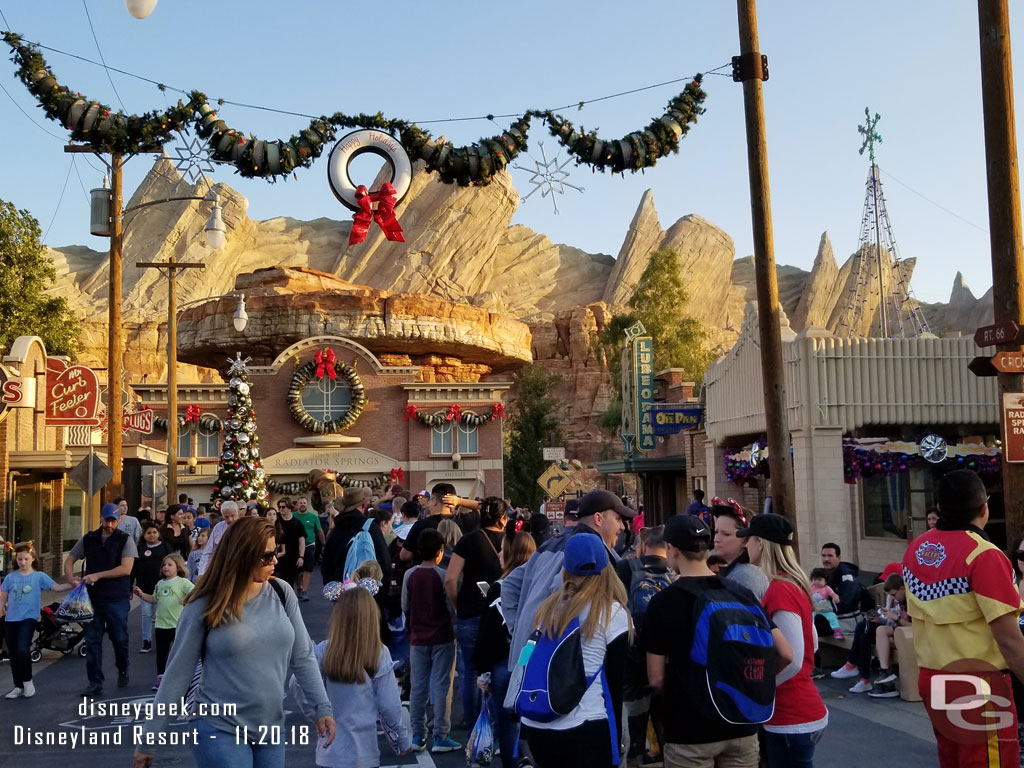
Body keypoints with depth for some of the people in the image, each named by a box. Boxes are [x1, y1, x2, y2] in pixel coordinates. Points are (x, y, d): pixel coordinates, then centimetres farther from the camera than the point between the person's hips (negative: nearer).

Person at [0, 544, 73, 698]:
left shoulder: (39, 576, 0)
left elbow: (56, 587, -6)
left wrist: (72, 584, -20)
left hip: (29, 618, -3)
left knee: (23, 649, -20)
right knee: (13, 654, 9)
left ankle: (27, 681, 2)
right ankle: (18, 686, 23)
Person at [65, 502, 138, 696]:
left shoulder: (125, 540, -4)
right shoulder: (88, 539, 8)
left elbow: (126, 569, -14)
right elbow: (69, 560, 14)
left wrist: (97, 575, -16)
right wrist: (71, 578, -6)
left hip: (117, 599, -3)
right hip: (92, 598, 3)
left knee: (120, 639, 6)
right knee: (92, 641, 4)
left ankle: (123, 672, 31)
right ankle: (95, 683, 11)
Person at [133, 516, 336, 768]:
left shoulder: (282, 594, -1)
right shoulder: (205, 606, -11)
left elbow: (302, 658, 4)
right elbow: (177, 674, -6)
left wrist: (322, 707, -3)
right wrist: (148, 738, -3)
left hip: (271, 729, 4)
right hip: (220, 731, -4)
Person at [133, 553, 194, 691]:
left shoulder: (182, 582, -7)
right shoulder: (160, 583, 11)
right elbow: (154, 600, 21)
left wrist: (187, 599, -30)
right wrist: (141, 594, 11)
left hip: (177, 624, -5)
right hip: (161, 624, 5)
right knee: (161, 651, 9)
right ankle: (161, 678, 17)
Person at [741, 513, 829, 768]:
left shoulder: (780, 591, -22)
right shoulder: (794, 585, 8)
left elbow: (792, 661, -25)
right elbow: (811, 641, 18)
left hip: (791, 718, -9)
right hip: (794, 712, 10)